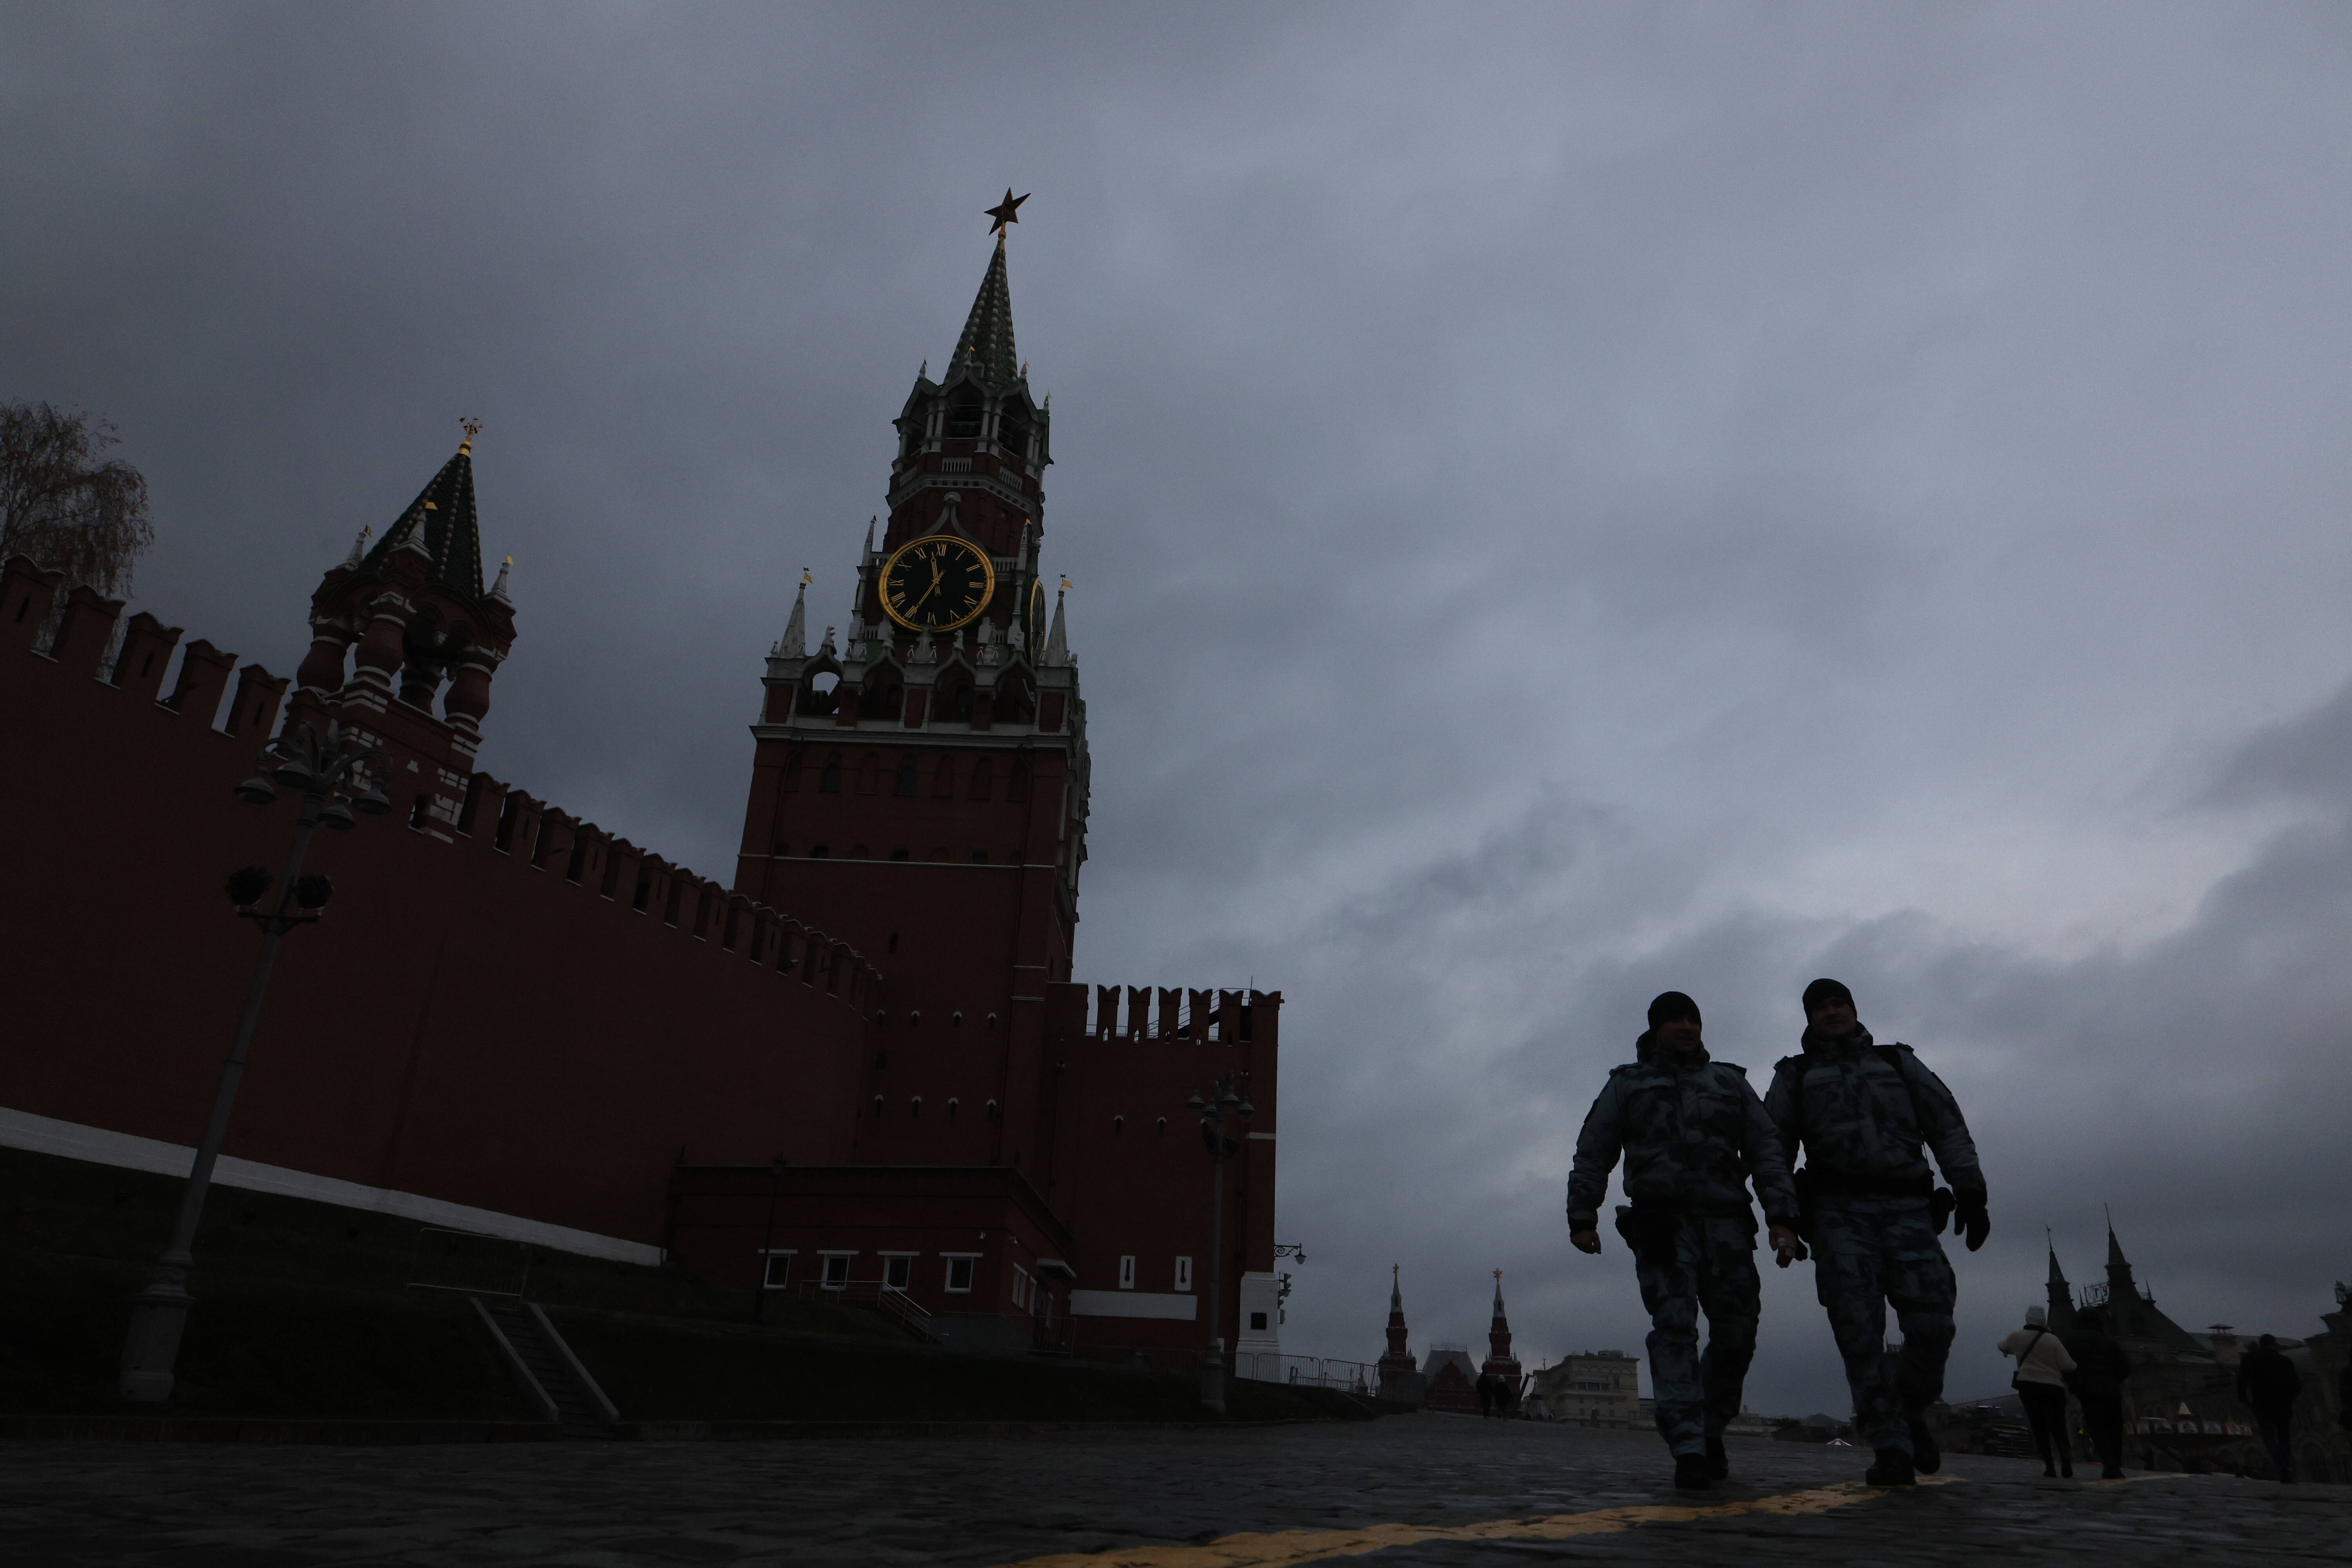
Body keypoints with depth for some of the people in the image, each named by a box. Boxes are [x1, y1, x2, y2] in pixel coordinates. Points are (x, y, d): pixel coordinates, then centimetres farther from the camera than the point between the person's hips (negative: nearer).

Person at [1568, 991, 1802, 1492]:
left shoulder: (1730, 1083, 20)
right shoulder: (1626, 1084, 15)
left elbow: (1766, 1151, 12)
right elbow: (1593, 1153, 11)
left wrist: (1782, 1217, -2)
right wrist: (1582, 1216, 1)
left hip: (1725, 1223, 2)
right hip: (1660, 1222, -2)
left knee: (1736, 1332, -3)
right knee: (1674, 1328, -14)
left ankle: (1711, 1430, 18)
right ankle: (1688, 1450, -16)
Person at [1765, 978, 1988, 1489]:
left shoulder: (1899, 1063, 22)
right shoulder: (1796, 1077, 19)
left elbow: (1948, 1126, 13)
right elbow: (1774, 1146, 10)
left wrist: (1970, 1193, -1)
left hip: (1906, 1209, 1)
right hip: (1839, 1214, 0)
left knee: (1931, 1324, -12)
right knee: (1860, 1333, -11)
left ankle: (1912, 1413, 15)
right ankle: (1890, 1451, -7)